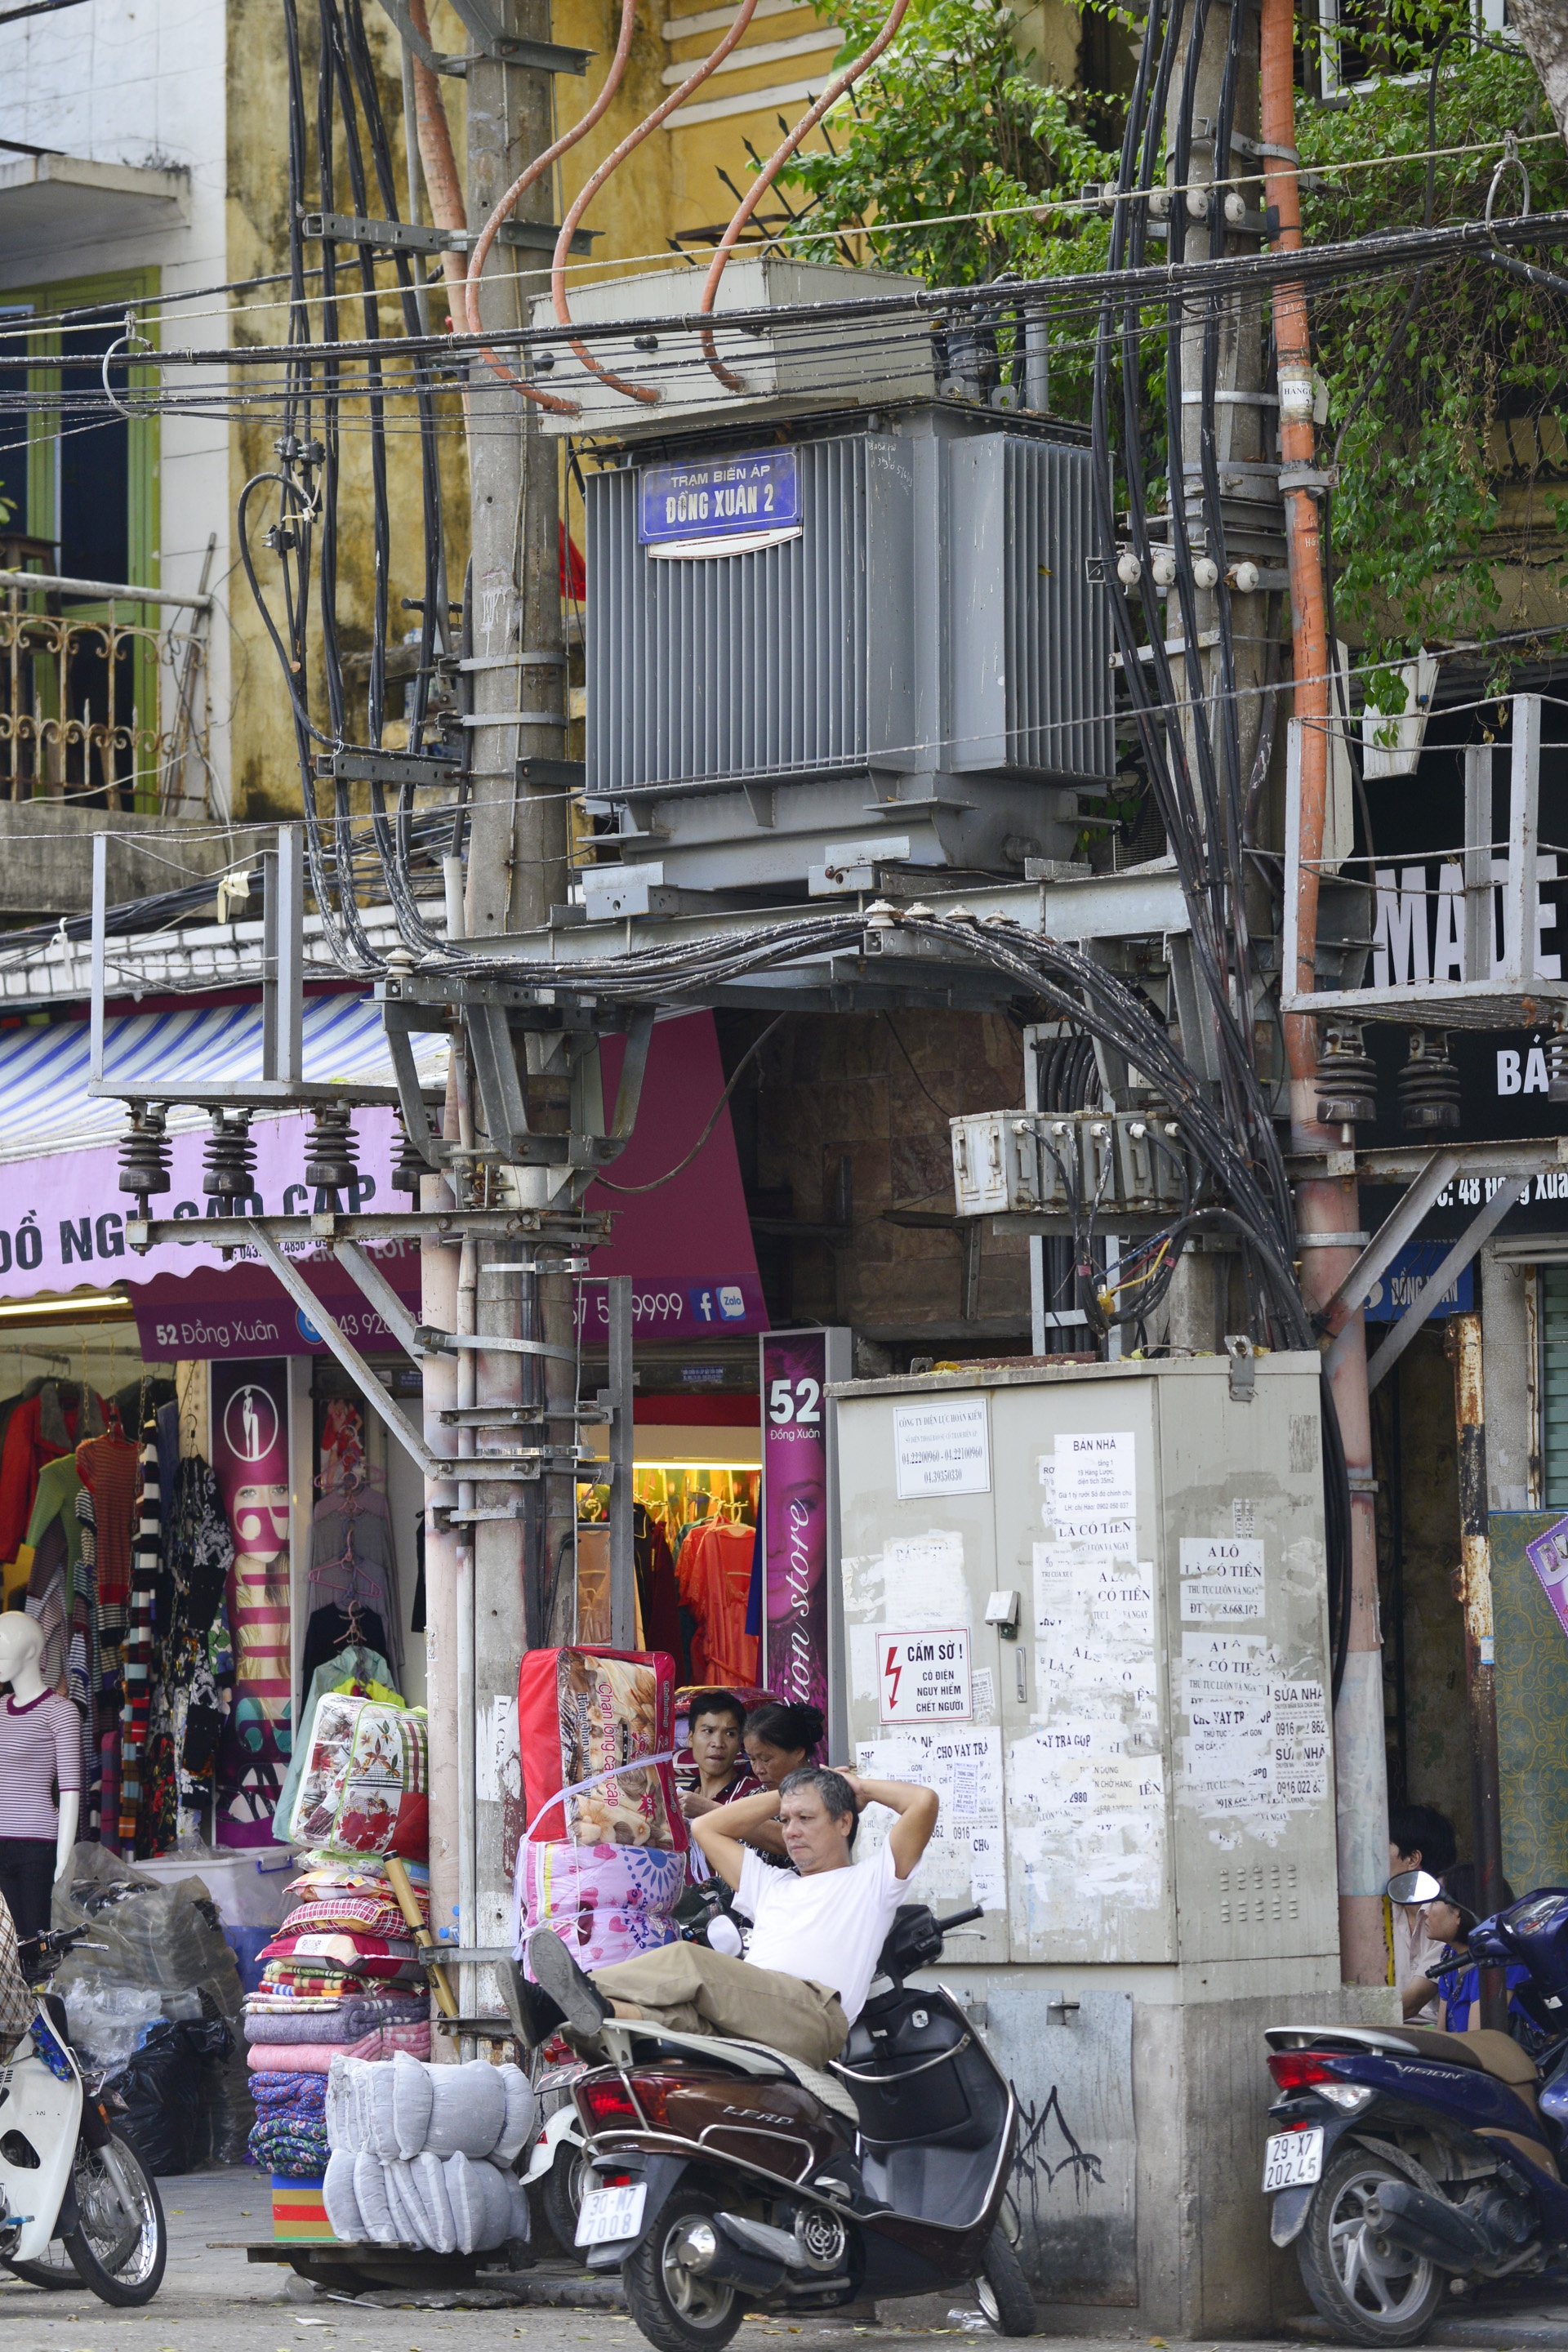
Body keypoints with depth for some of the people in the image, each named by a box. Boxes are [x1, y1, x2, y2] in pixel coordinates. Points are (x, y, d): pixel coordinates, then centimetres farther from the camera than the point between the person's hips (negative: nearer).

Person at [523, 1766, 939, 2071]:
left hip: (812, 2014, -6)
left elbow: (924, 1802, 12)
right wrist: (781, 1795, 42)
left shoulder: (870, 1881, 23)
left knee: (687, 1962, -30)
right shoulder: (773, 1886, 41)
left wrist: (861, 1788, 28)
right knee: (675, 2013, -30)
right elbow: (707, 1828, 46)